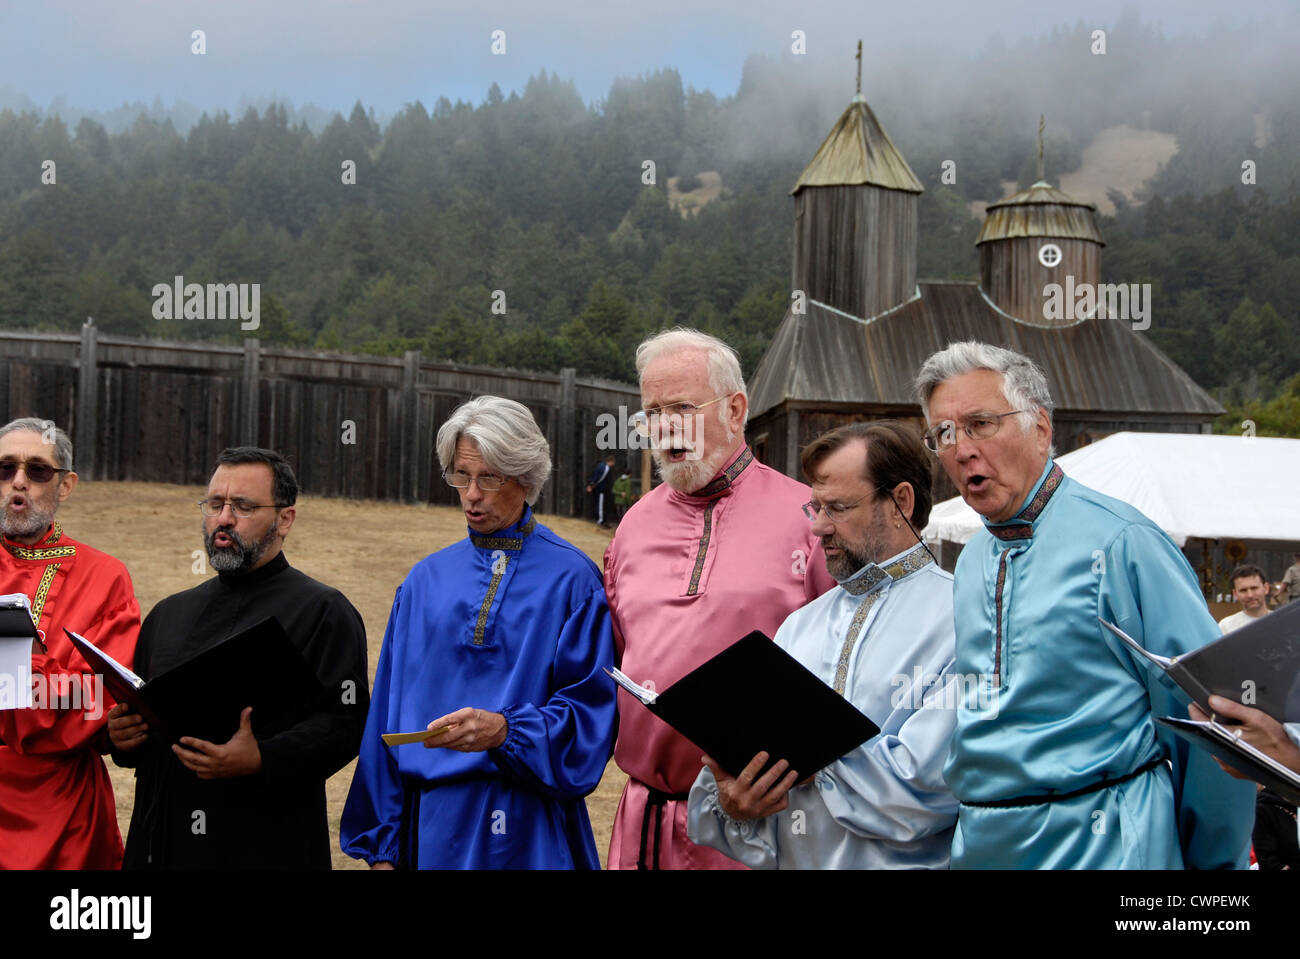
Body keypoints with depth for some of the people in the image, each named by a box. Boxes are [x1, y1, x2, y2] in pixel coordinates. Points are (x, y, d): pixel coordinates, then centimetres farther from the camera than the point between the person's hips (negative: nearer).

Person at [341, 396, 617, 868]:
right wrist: (382, 845, 4)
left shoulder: (571, 579, -4)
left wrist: (505, 731, -24)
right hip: (432, 823, 3)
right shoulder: (426, 580, 8)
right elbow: (390, 710, 7)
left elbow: (591, 710, -8)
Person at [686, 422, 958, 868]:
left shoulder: (956, 618, -3)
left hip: (901, 864, -4)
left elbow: (925, 787, -13)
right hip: (791, 863, 4)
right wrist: (732, 806, -10)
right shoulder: (799, 626, 16)